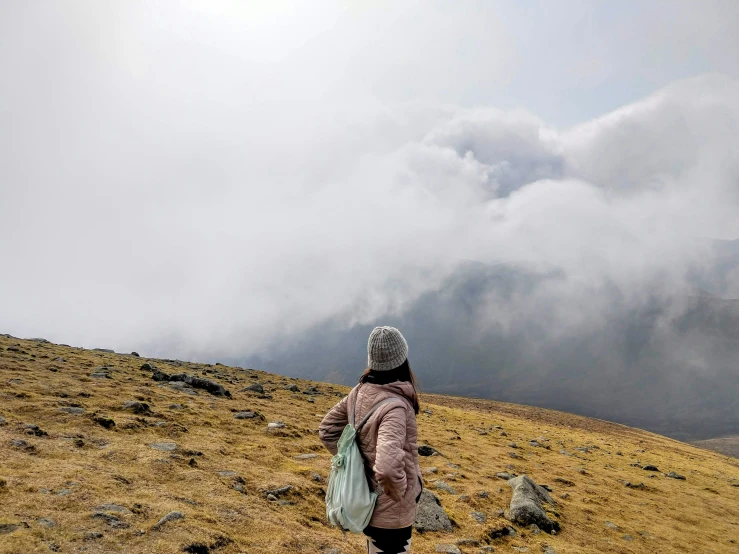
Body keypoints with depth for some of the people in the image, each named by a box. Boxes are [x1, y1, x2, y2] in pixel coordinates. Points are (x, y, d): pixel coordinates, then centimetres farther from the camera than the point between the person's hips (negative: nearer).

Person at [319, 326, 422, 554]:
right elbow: (388, 468, -40)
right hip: (390, 511, -7)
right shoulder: (394, 405, -30)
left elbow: (327, 430, 5)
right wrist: (401, 493, -21)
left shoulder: (360, 392, -7)